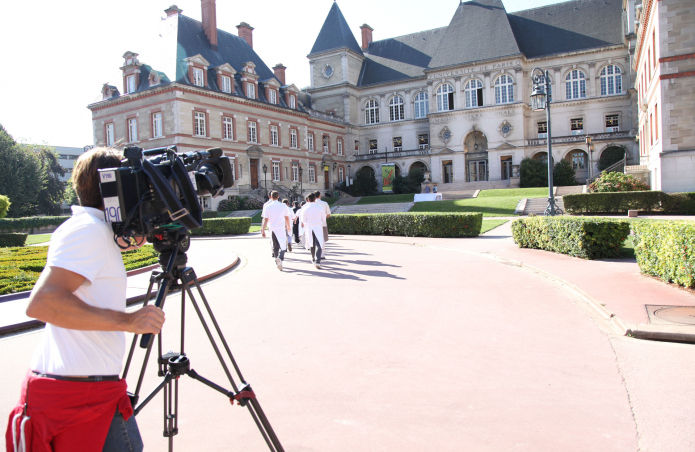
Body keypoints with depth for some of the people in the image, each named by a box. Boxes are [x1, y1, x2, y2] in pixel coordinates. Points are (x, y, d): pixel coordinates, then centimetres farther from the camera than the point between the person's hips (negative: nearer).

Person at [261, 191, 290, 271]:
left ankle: (277, 262, 21)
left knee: (275, 247, 14)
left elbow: (266, 220, -4)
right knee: (283, 246, -4)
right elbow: (287, 218, 7)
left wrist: (263, 230, 0)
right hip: (281, 229, -2)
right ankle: (280, 258, -30)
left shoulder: (268, 207, -1)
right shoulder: (283, 206, -1)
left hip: (272, 229, 2)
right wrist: (288, 226, 22)